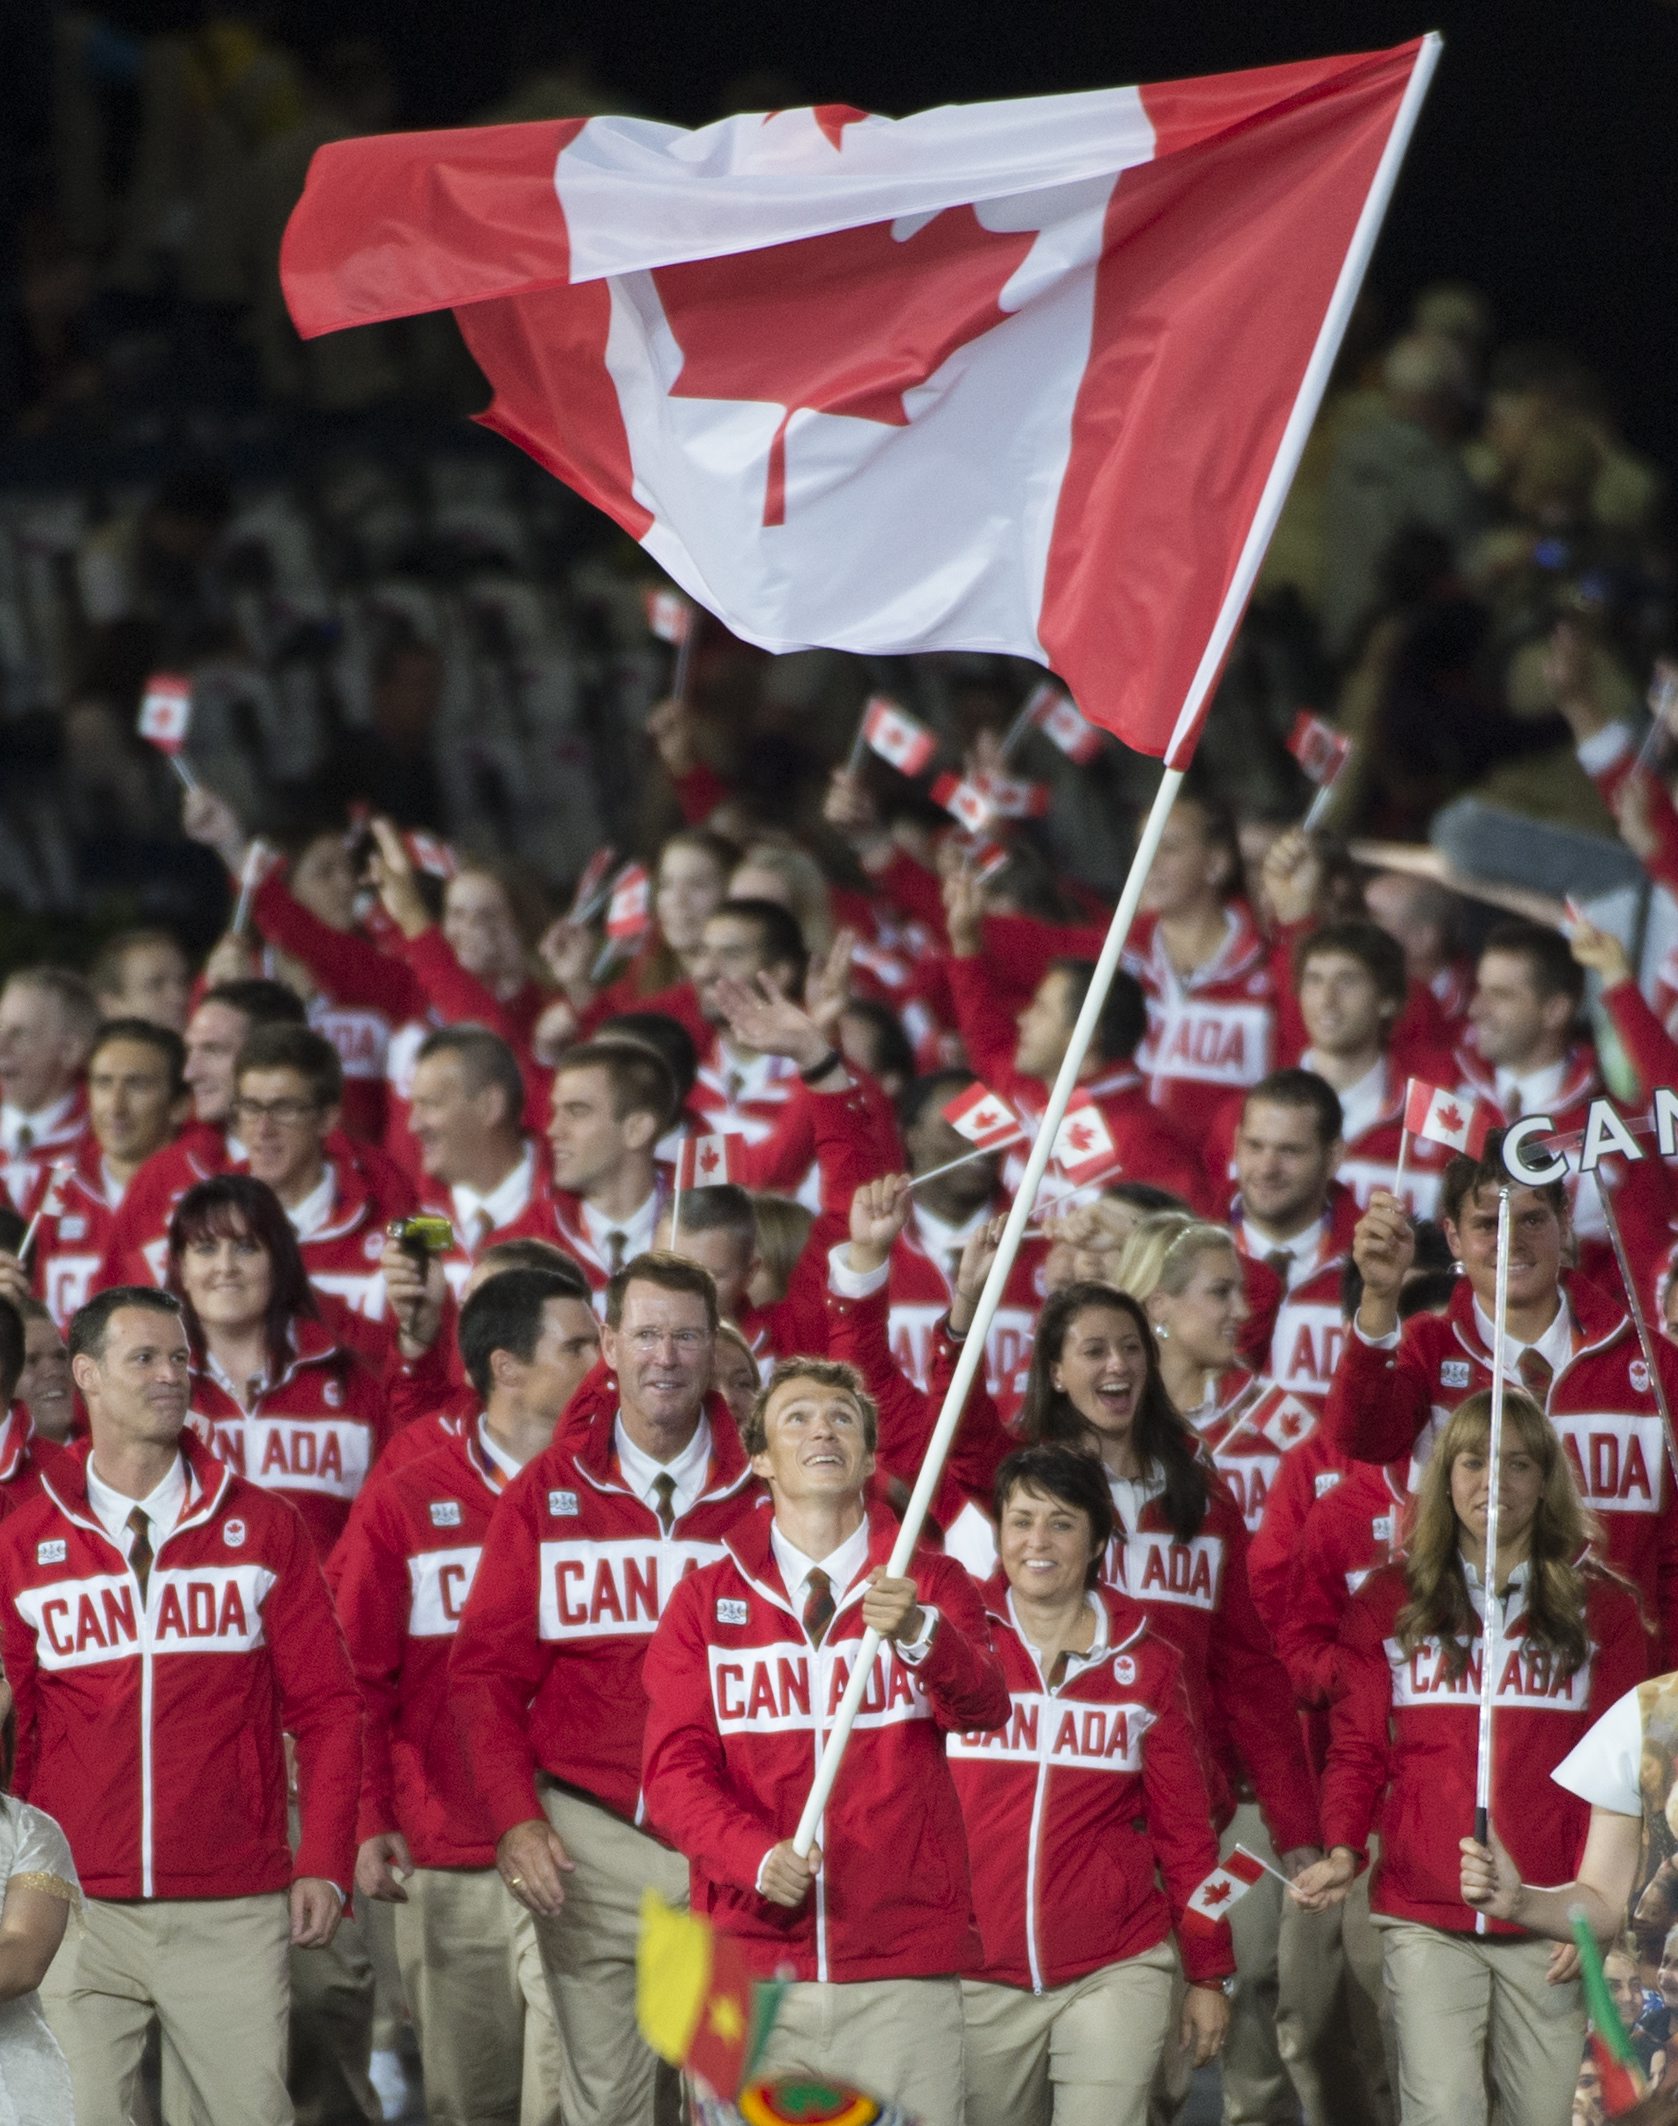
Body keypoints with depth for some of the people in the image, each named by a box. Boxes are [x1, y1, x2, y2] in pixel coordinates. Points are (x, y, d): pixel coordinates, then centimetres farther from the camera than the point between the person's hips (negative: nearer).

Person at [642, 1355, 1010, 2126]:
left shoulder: (931, 1587, 9)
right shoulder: (706, 1601, 11)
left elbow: (982, 1707, -10)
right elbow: (675, 1768, 2)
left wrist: (919, 1635, -31)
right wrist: (757, 1854, -17)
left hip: (904, 1971, -1)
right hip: (752, 1968, 1)